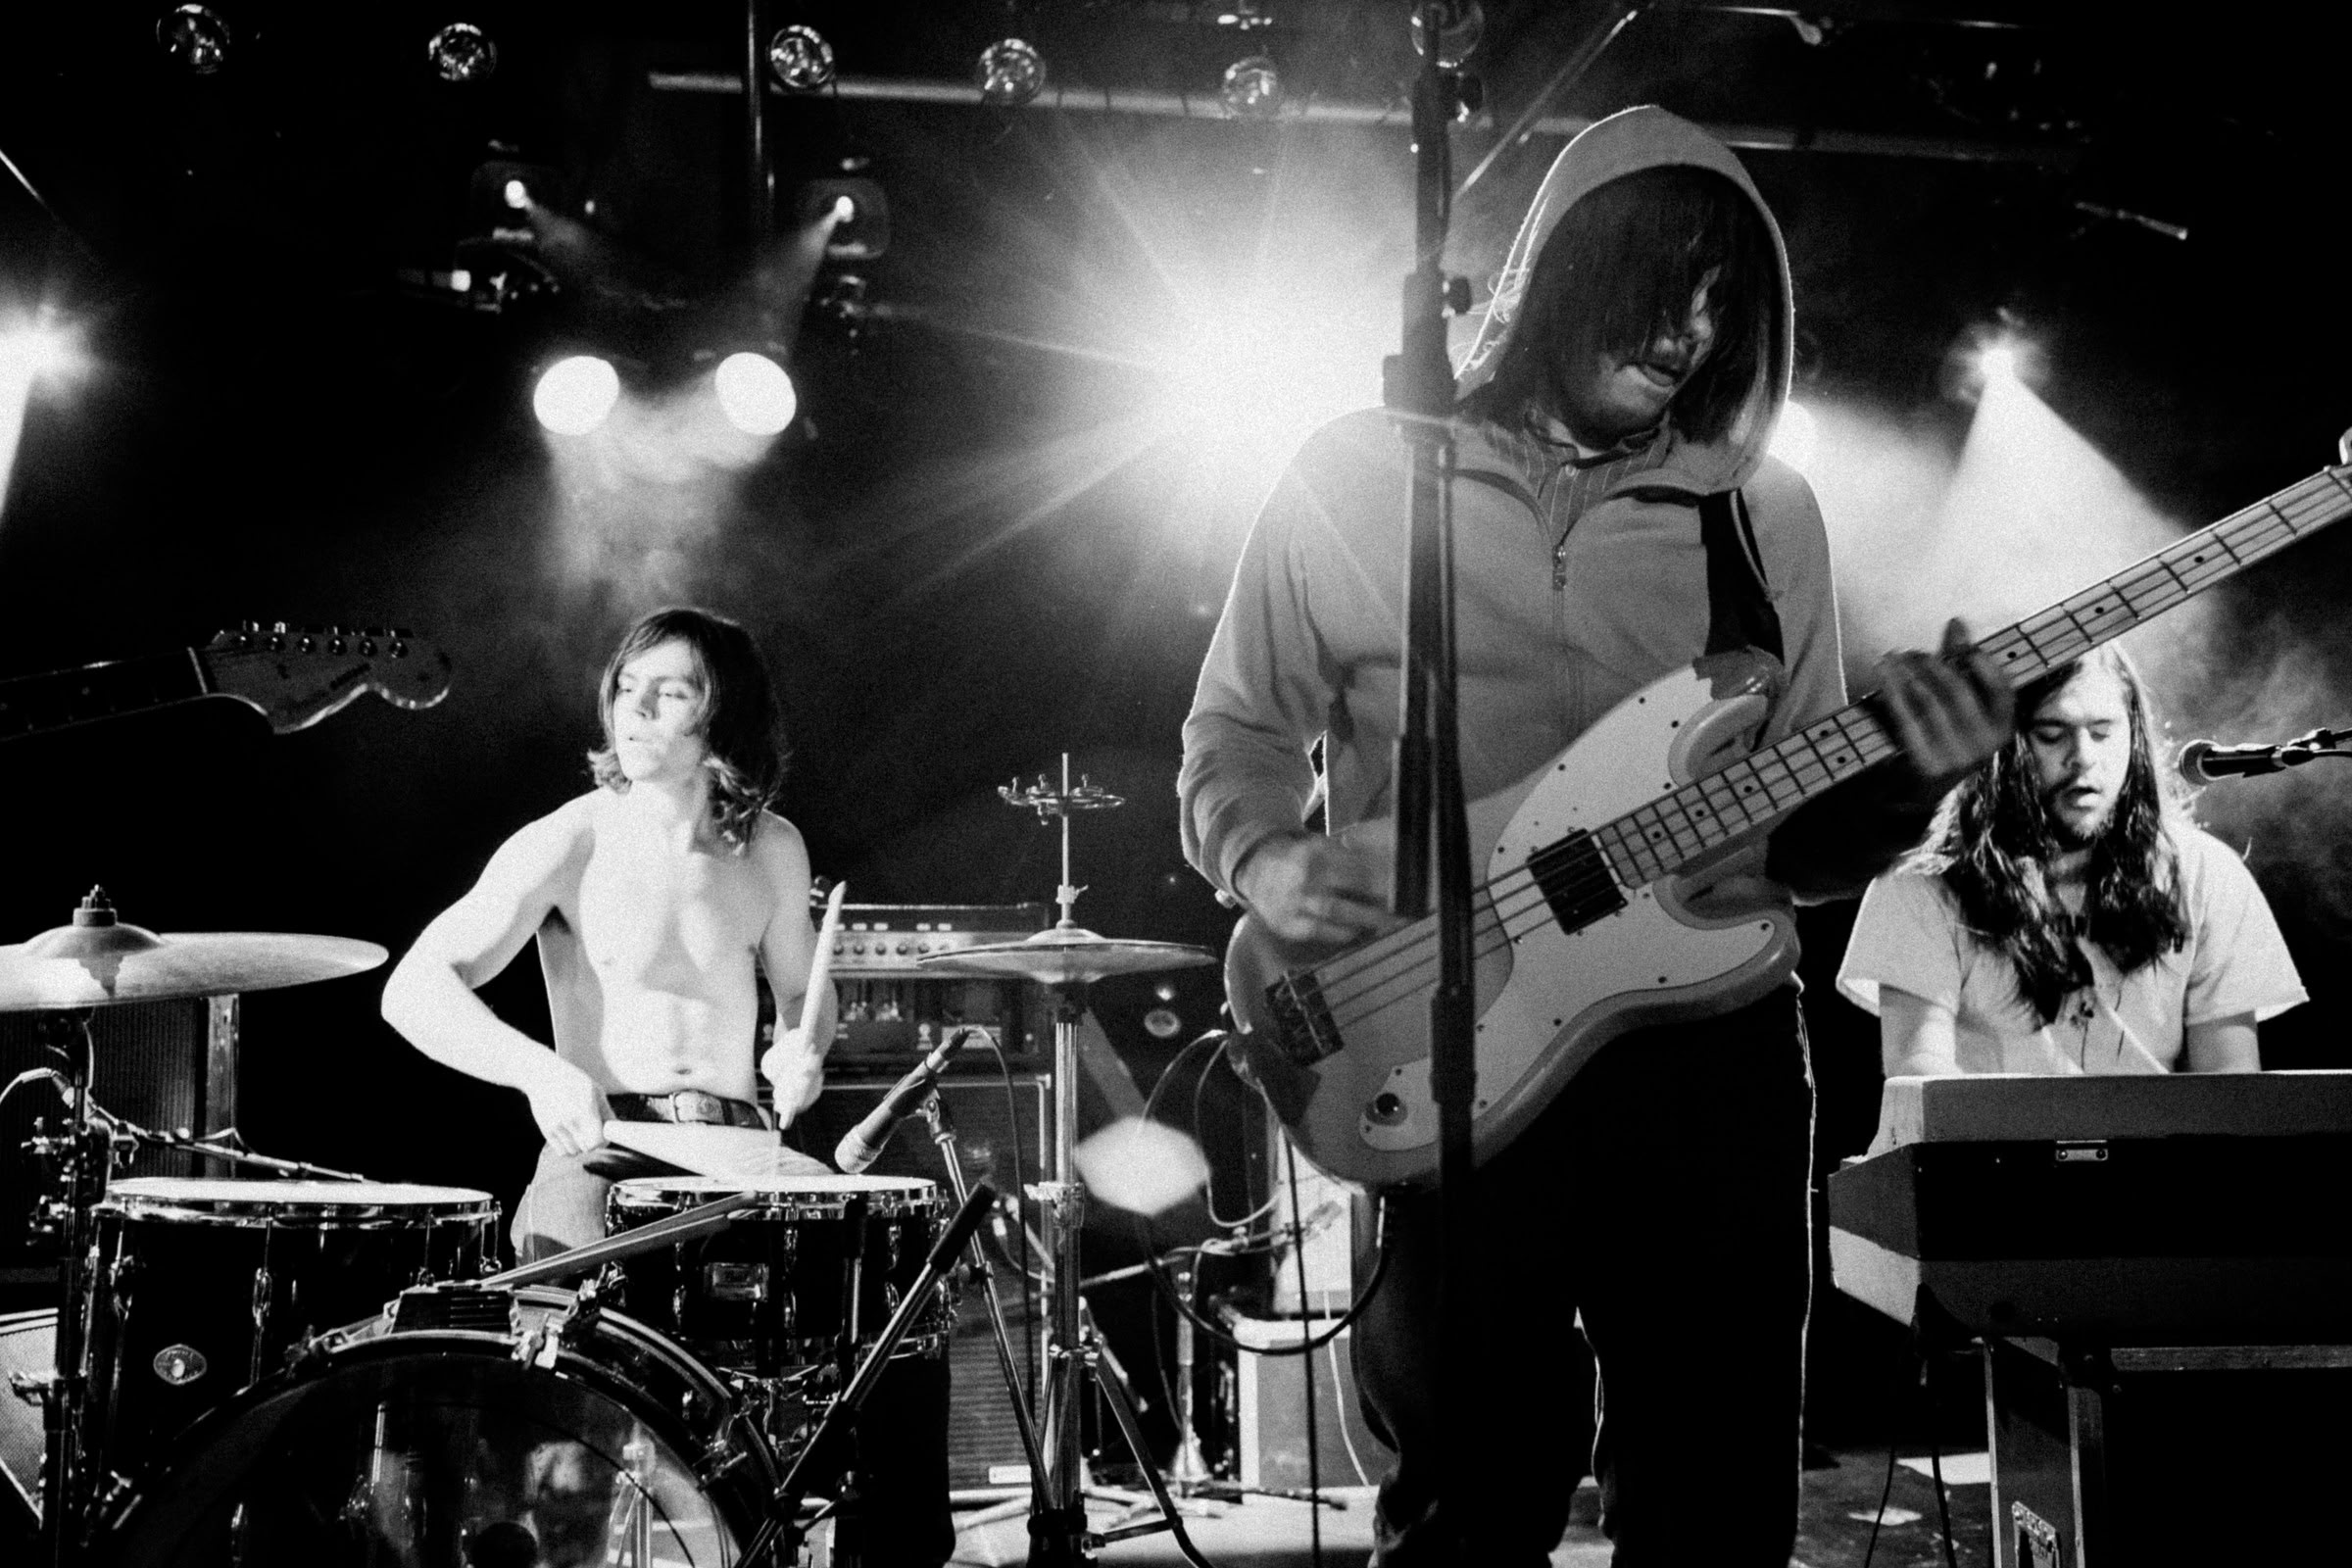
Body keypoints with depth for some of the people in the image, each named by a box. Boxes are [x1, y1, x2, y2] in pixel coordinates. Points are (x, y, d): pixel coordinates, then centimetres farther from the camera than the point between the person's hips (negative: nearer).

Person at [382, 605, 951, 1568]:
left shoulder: (770, 848, 10)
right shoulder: (569, 843, -3)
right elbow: (414, 989, -11)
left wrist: (800, 1049, 0)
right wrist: (539, 1068, -26)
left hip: (741, 1150, 3)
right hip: (603, 1153, -3)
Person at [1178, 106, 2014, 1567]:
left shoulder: (1764, 516, 10)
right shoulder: (1359, 478, 2)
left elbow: (1799, 842, 11)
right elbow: (1241, 725, 10)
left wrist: (1901, 782, -10)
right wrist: (1267, 859, -11)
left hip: (1711, 1056, 3)